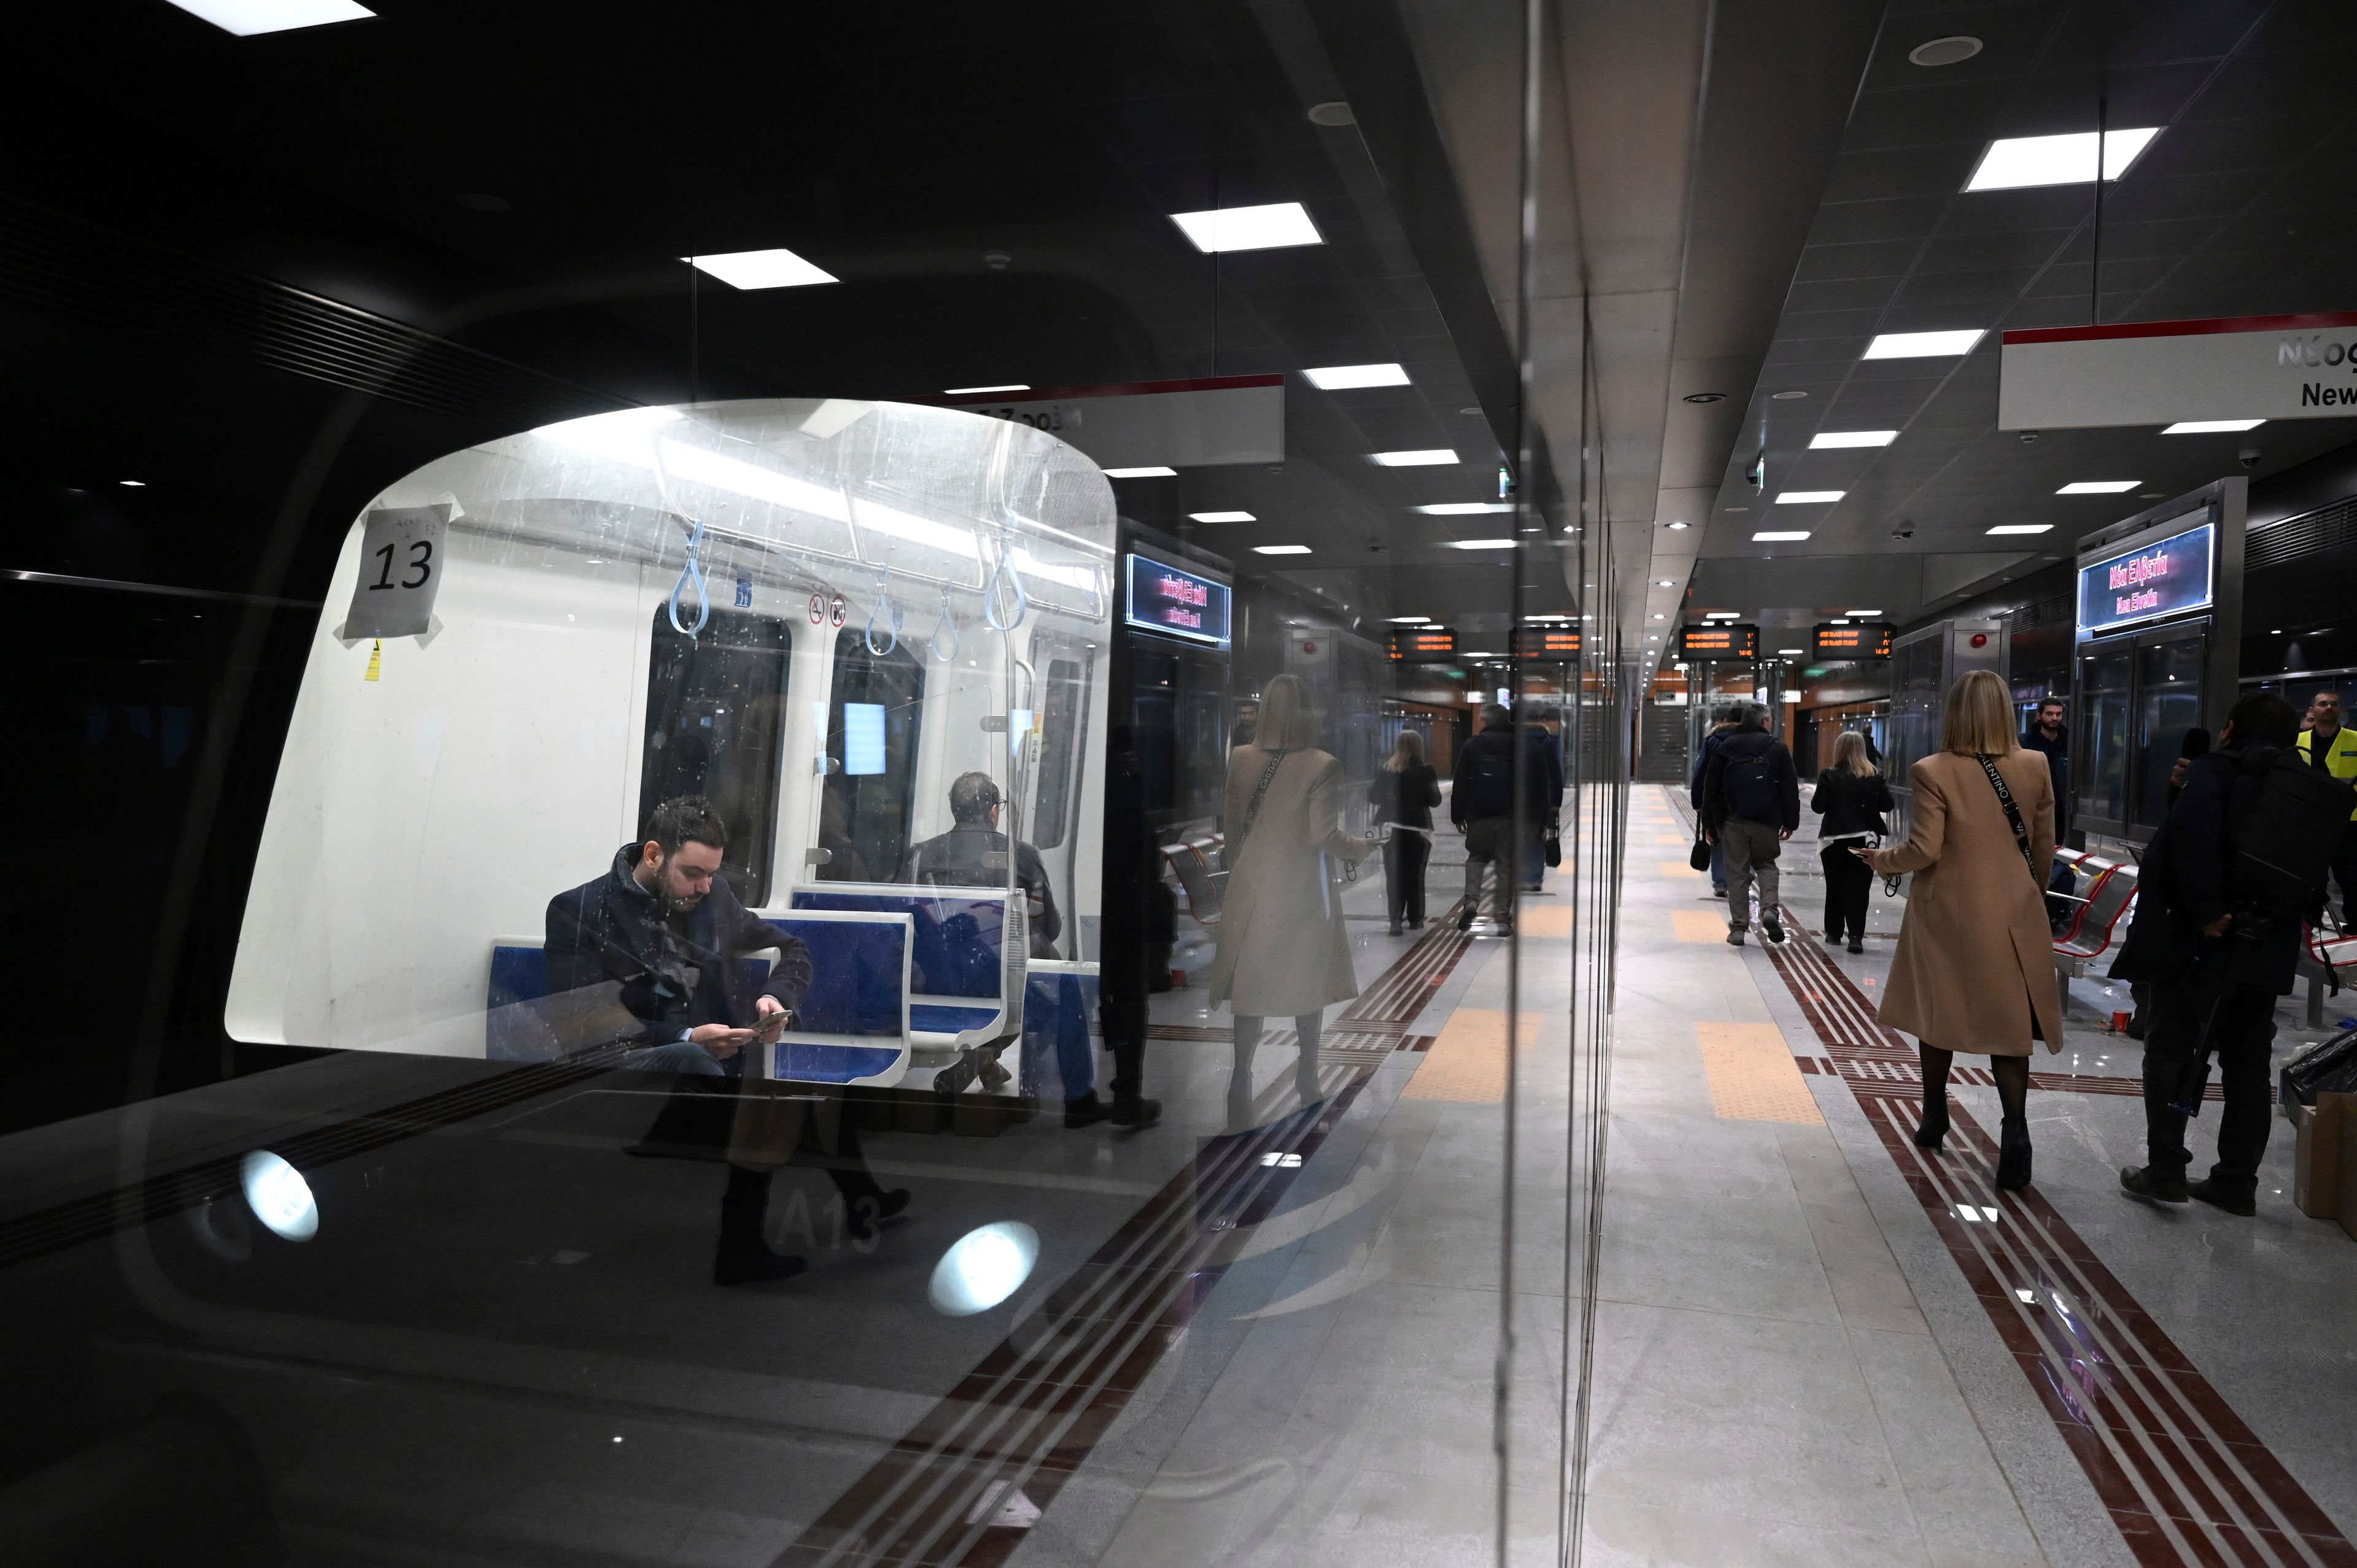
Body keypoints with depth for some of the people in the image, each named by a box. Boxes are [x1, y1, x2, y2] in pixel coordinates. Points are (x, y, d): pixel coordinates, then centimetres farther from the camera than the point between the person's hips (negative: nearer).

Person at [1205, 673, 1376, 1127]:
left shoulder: (1240, 759, -4)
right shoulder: (1321, 766, -15)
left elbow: (1232, 826, 4)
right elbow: (1322, 835, -16)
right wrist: (1359, 849, 2)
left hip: (1251, 885, 3)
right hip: (1303, 888, -2)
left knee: (1251, 982, 9)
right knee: (1310, 979, 15)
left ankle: (1241, 1081, 8)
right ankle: (1307, 1076, 29)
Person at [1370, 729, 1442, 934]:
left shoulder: (1384, 769, -1)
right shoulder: (1425, 771, -9)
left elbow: (1373, 796, 5)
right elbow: (1434, 800, -7)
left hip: (1390, 828, 2)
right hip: (1417, 828, -2)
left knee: (1393, 875, 5)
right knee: (1415, 874, 9)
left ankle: (1395, 919, -3)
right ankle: (1415, 918, 16)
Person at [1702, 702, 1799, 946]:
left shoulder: (1725, 747, 6)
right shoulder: (1776, 746, 2)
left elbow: (1711, 788, 6)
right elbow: (1790, 788, 1)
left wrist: (1710, 823, 11)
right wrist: (1790, 823, 6)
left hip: (1733, 820, 0)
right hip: (1767, 820, 0)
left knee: (1737, 871, 5)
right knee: (1766, 864, 17)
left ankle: (1738, 927, 3)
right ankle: (1769, 909, -7)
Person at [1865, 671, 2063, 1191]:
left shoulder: (1934, 772, -14)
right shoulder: (2036, 768, -2)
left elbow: (1923, 851, -15)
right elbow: (2044, 848, 6)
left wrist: (1880, 859, 4)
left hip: (1947, 915, -2)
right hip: (2013, 917, 2)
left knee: (1938, 1016, 16)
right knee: (2008, 1026, 7)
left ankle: (1934, 1116, 30)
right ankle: (2015, 1129, -6)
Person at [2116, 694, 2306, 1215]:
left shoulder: (2216, 770, -9)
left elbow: (2194, 826, -27)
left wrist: (2206, 908, -22)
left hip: (2200, 942, -6)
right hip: (2267, 948, 6)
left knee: (2170, 1051, 5)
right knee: (2247, 1063, 14)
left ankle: (2165, 1170, 6)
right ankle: (2237, 1181, 20)